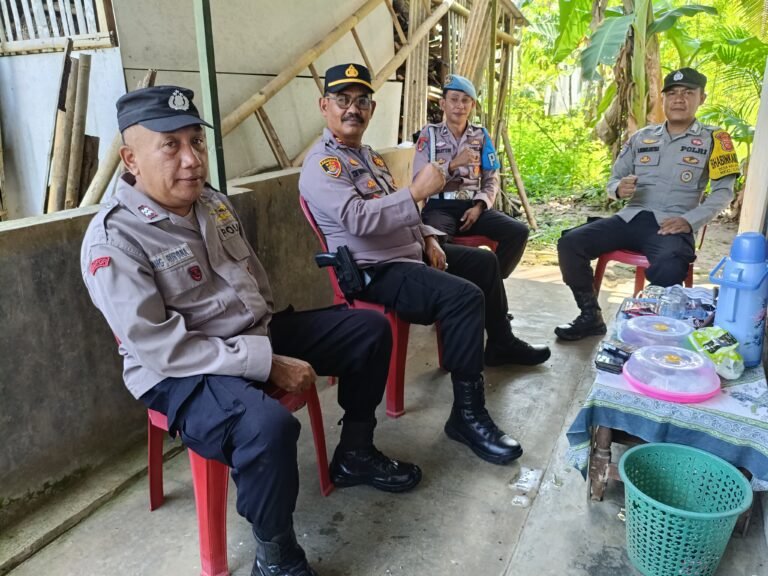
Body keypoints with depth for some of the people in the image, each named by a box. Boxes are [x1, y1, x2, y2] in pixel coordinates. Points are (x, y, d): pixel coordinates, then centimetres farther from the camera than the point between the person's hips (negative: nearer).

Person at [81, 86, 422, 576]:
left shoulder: (213, 203, 6)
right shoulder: (113, 241, -18)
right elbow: (162, 349, -24)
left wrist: (270, 334, 9)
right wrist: (268, 363, -25)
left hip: (256, 334, 8)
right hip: (181, 372, -8)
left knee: (370, 329, 8)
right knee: (268, 425, -39)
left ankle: (355, 454, 23)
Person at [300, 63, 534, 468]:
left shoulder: (367, 155, 18)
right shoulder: (322, 164, -14)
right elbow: (359, 219, -31)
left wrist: (428, 238, 7)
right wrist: (416, 192, -31)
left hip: (409, 253, 11)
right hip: (376, 272, -10)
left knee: (484, 261, 22)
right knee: (465, 296, -30)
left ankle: (500, 340, 42)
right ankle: (468, 415, -21)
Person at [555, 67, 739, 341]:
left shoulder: (712, 139, 8)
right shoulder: (641, 137, 17)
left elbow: (723, 191, 3)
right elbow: (613, 180, 18)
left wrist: (690, 220, -12)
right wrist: (619, 189, -7)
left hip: (672, 225, -4)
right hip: (631, 218, 4)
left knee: (668, 270, -39)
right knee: (569, 243, -18)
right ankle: (591, 316, -5)